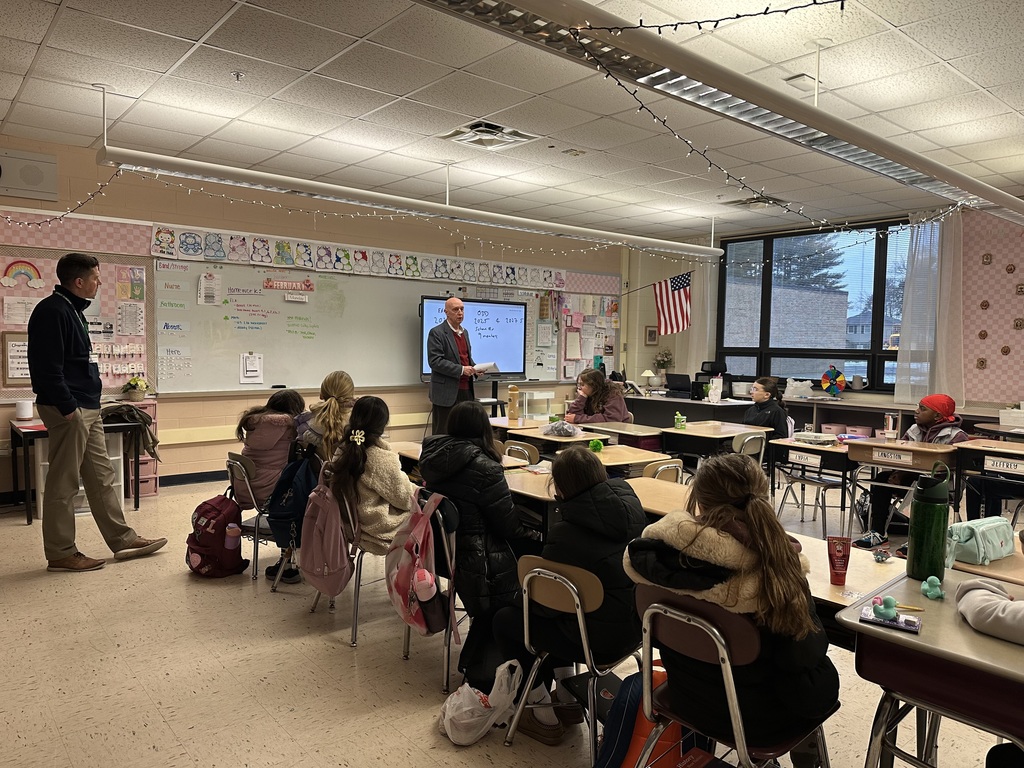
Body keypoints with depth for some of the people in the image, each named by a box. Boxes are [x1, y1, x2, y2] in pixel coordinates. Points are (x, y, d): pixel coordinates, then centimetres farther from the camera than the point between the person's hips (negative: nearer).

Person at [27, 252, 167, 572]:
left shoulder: (73, 310, 17)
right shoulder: (52, 311, -13)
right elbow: (47, 367, -20)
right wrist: (67, 408, -21)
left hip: (87, 408, 10)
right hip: (68, 410, -10)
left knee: (101, 477, 13)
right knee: (63, 484, -1)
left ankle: (123, 540, 20)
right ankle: (60, 554, 9)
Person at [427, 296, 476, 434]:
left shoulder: (464, 332, 17)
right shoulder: (437, 333, -7)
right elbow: (435, 361, -15)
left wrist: (474, 368, 5)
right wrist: (461, 369, -19)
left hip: (466, 391, 7)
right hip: (446, 393, -7)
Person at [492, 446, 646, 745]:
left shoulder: (565, 533, -23)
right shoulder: (629, 502, -8)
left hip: (602, 640, -8)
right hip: (636, 624, 8)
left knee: (505, 619, 11)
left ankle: (546, 719, 21)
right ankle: (568, 699, 34)